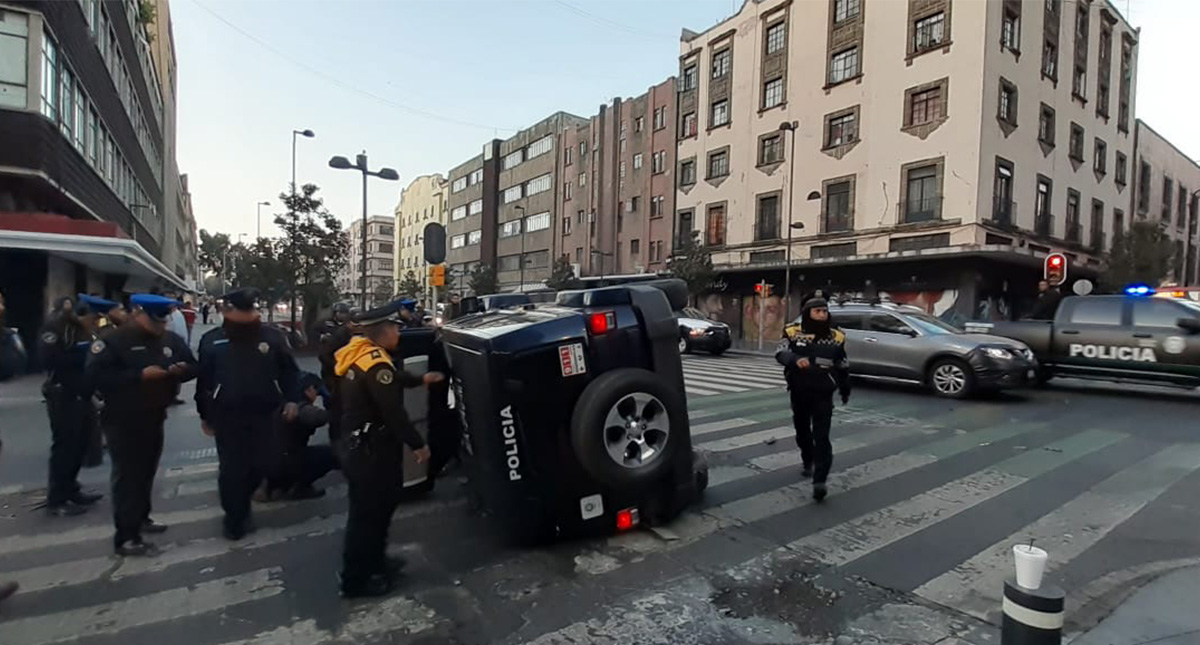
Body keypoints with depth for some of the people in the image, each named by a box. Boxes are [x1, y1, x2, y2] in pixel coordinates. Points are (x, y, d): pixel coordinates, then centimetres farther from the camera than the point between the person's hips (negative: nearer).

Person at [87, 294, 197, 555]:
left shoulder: (171, 340, 5)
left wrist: (182, 369, -13)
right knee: (127, 475, -5)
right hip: (123, 421, -6)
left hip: (154, 418, 7)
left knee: (146, 472, 18)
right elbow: (96, 375, -22)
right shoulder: (113, 341, -12)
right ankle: (125, 537, 1)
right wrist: (140, 375, -28)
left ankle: (141, 518, 35)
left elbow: (193, 366, 11)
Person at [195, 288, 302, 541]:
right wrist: (204, 414, 8)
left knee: (260, 465, 7)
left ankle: (241, 507, 37)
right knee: (231, 469, 4)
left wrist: (292, 399, -7)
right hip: (227, 416, -1)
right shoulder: (212, 340, 0)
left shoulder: (272, 336, -1)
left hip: (263, 414, 1)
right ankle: (234, 518, 24)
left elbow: (289, 370, 3)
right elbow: (203, 380, 5)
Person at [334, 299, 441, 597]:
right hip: (370, 451, -10)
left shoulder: (359, 354, 6)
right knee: (367, 513, 3)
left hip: (358, 445, 10)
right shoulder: (375, 364, -25)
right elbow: (393, 412, -26)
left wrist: (421, 379, 27)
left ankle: (374, 563, 37)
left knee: (376, 508, 22)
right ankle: (355, 580, 18)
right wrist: (418, 444, -17)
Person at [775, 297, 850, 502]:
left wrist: (845, 390, 20)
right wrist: (796, 359, -40)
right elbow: (780, 353, -19)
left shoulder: (836, 337, 3)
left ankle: (820, 480, -11)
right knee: (802, 431, 18)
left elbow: (843, 366, 13)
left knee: (821, 436, -8)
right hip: (799, 392, 1)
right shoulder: (794, 333, -4)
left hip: (823, 394, -1)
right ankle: (808, 462, 42)